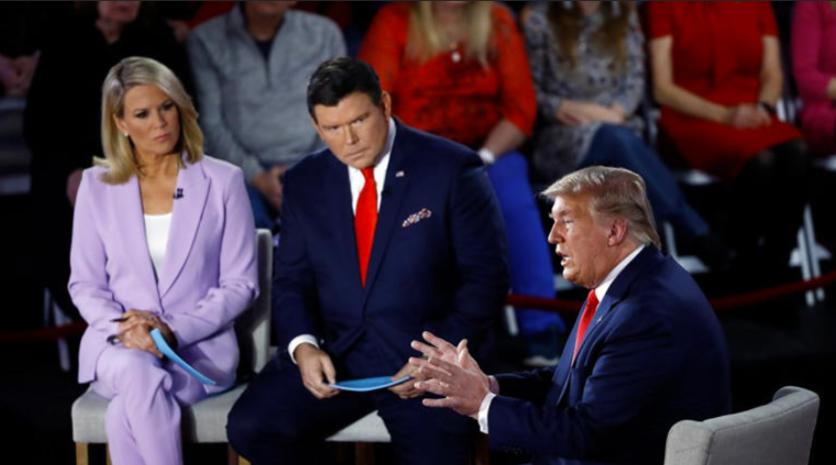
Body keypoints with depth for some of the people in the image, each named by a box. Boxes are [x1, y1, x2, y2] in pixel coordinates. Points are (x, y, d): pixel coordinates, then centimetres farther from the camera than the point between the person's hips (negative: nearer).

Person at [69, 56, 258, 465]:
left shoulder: (223, 181, 0)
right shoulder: (97, 185, 5)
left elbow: (240, 284, -1)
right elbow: (85, 284, 7)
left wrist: (174, 331, -15)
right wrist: (124, 329, -14)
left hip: (200, 345, -1)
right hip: (118, 344, 1)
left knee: (126, 413, -33)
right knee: (140, 377, -37)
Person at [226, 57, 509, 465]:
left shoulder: (451, 169, -4)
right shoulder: (304, 182, 9)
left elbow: (486, 276, -4)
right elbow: (292, 280, 10)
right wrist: (303, 346, -11)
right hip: (333, 355, 3)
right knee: (250, 428, -18)